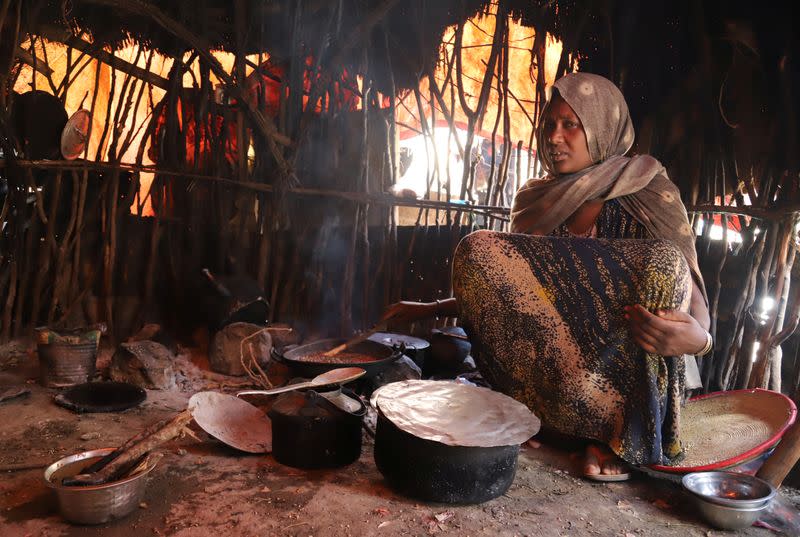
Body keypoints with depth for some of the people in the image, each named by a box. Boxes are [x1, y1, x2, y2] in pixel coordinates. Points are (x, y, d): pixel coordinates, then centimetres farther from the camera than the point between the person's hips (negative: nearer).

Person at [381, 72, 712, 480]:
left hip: (629, 371, -3)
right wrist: (433, 309, 8)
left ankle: (619, 432, -14)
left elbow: (687, 287, -10)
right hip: (558, 367, 4)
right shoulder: (540, 200, 11)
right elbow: (505, 286, 16)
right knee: (479, 248, -15)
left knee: (663, 260, -28)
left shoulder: (646, 192, -2)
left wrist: (697, 336, -33)